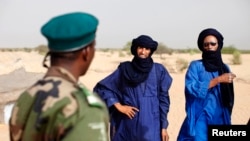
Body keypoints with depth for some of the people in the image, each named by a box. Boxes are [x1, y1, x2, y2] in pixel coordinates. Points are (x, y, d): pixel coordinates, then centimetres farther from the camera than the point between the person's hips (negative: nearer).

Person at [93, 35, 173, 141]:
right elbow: (101, 88, 5)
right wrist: (119, 106, -3)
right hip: (127, 127, 1)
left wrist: (163, 127, 2)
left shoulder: (158, 71, 4)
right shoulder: (124, 69, 5)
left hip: (151, 127, -1)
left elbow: (163, 99, 6)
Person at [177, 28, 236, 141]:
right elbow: (191, 88, -18)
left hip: (220, 119, 4)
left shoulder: (224, 68, 10)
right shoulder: (196, 66, -1)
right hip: (200, 118, -4)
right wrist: (218, 80, -16)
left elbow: (228, 99, 15)